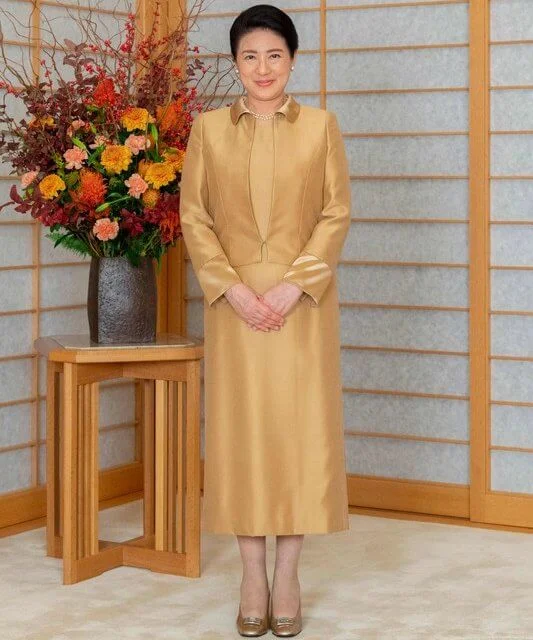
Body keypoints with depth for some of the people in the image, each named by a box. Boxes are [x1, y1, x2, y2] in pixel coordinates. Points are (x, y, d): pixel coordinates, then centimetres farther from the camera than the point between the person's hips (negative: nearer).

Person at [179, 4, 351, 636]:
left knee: (301, 428, 0)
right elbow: (193, 215, 1)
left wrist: (296, 283, -13)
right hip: (234, 301, 1)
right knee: (240, 427, 3)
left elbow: (337, 212, -1)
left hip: (303, 300, 0)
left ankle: (287, 576, 10)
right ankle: (253, 576, 12)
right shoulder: (208, 128, 5)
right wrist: (231, 286, -11)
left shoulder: (320, 125, 3)